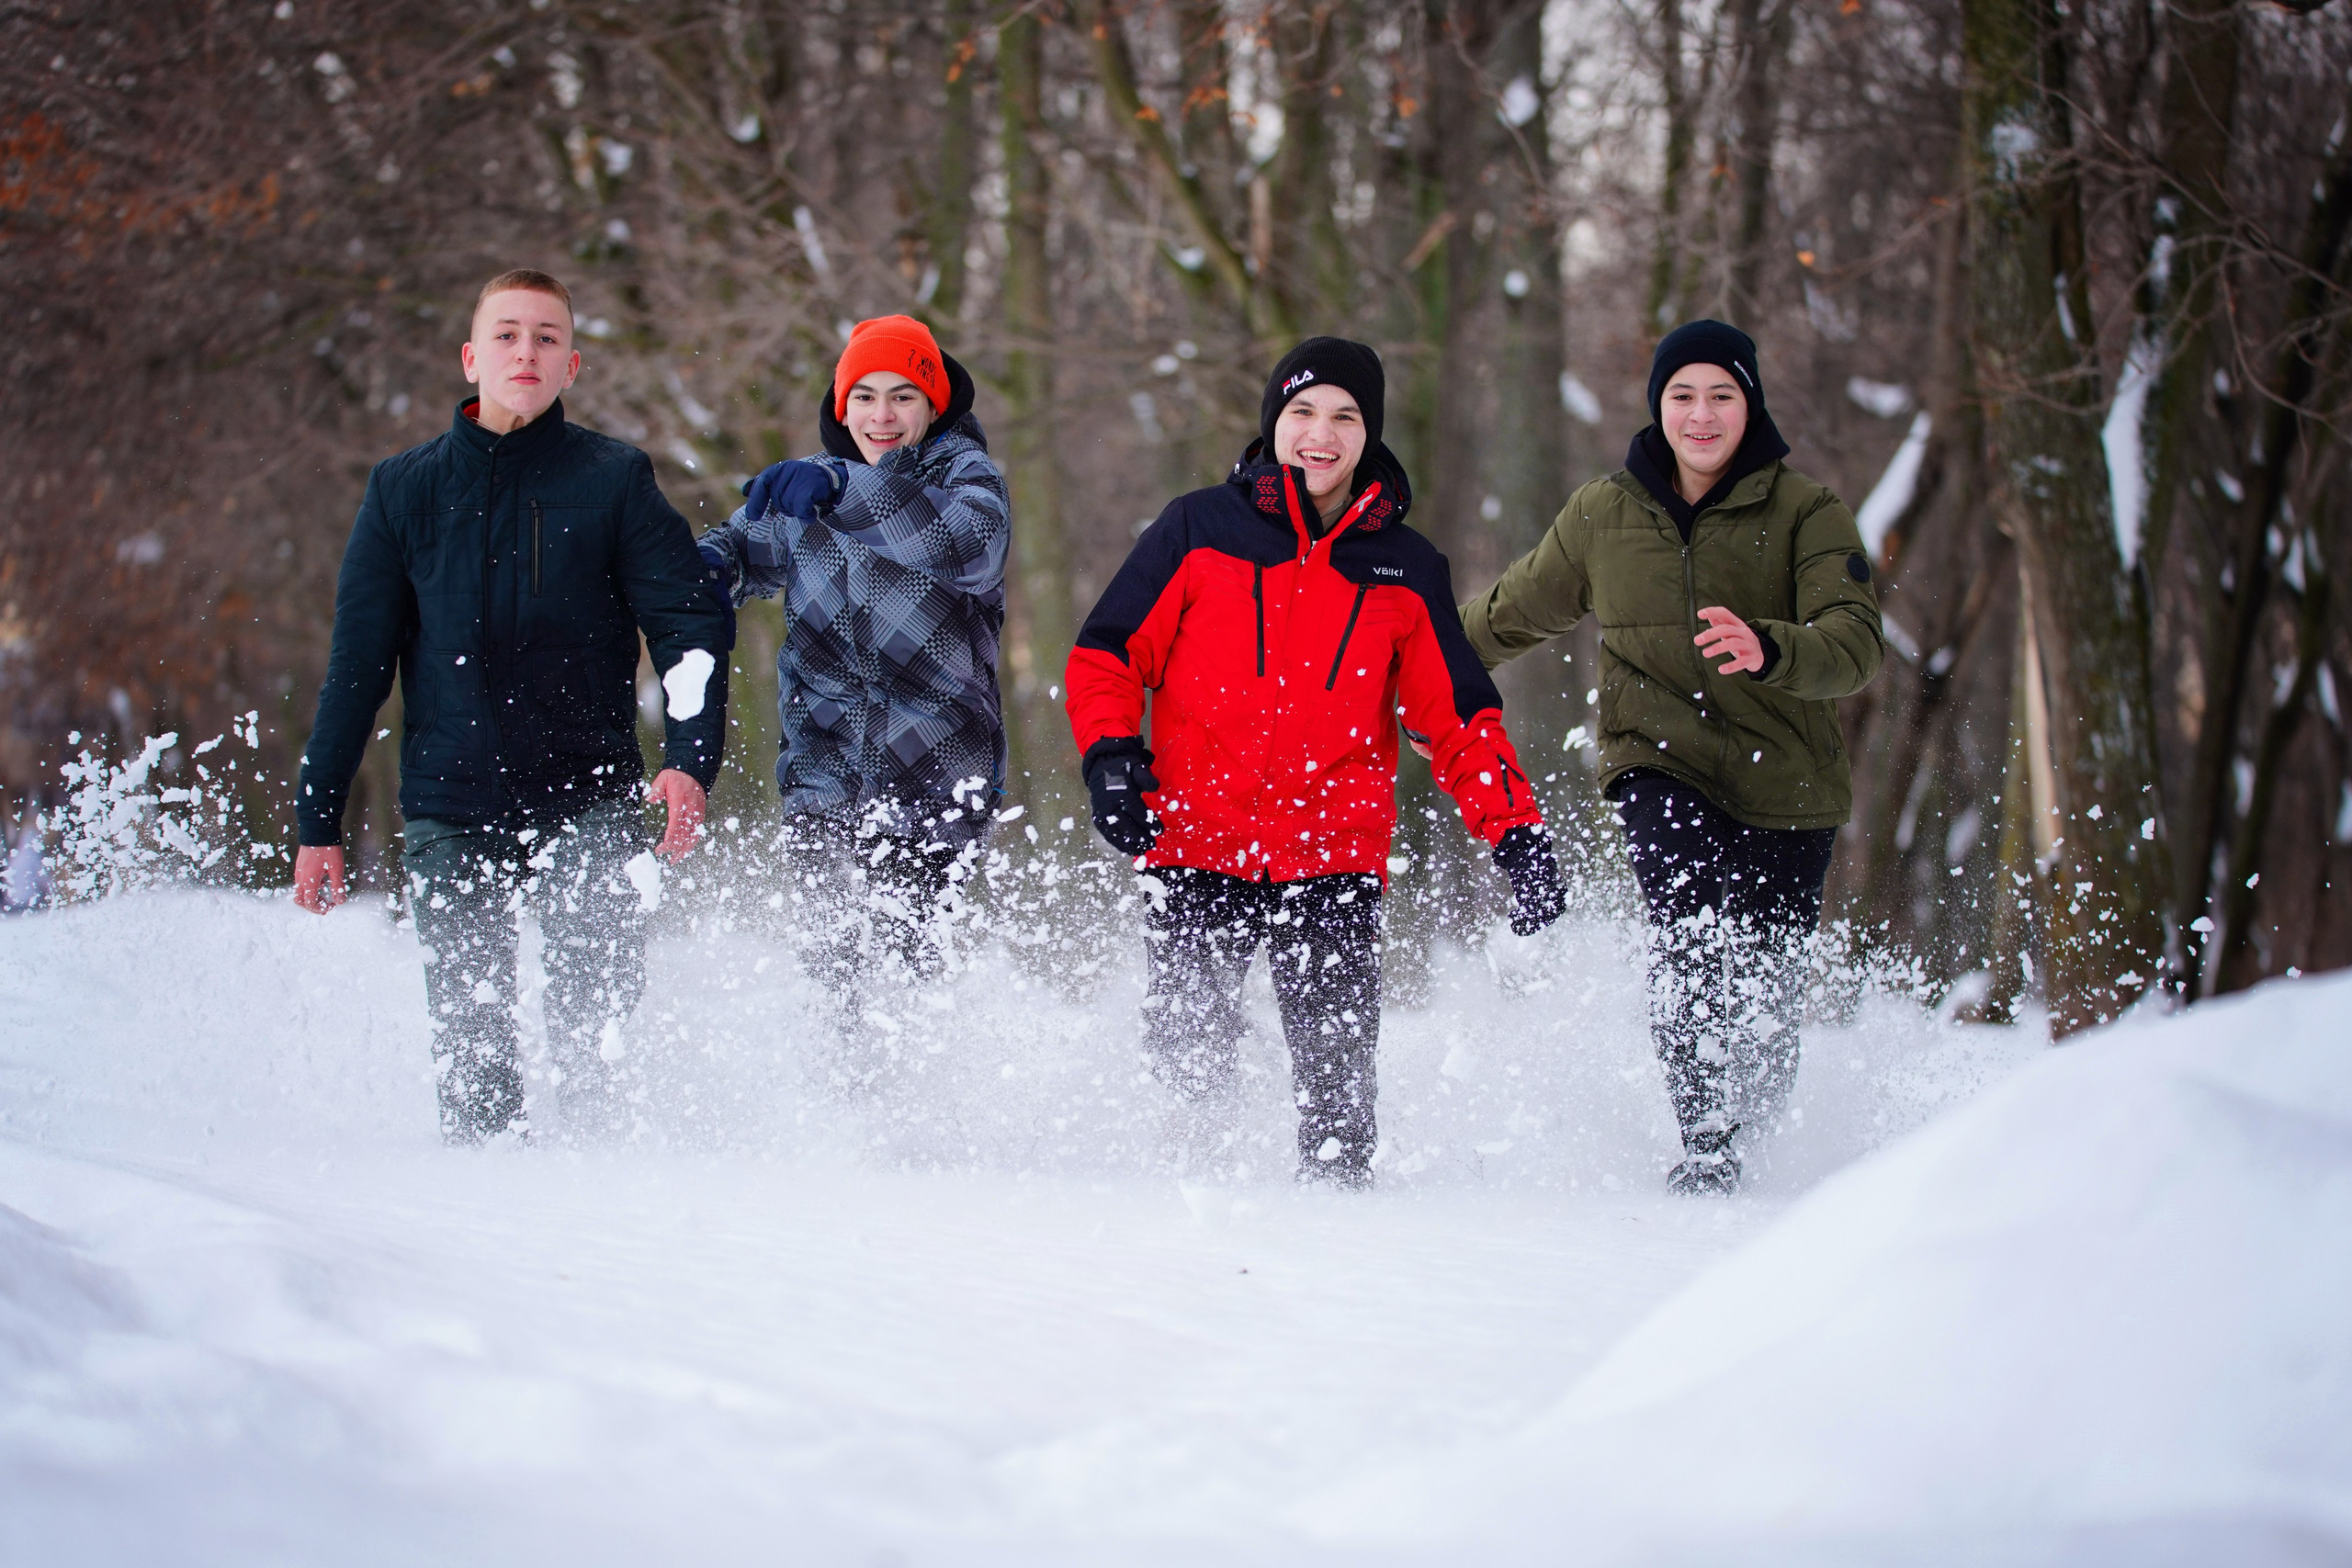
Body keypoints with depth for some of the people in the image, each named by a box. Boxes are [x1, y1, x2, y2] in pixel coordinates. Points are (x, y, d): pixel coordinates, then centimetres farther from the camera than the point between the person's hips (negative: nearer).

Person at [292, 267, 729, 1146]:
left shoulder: (614, 481, 4)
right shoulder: (405, 490, 9)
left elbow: (689, 629, -1)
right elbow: (357, 662, 11)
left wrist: (689, 761, -18)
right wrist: (319, 820, 8)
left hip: (589, 800, -2)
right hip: (452, 808, 2)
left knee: (596, 1012, -14)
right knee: (469, 1037, -1)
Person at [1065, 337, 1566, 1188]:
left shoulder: (1406, 569, 11)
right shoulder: (1198, 529, 6)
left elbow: (1459, 717, 14)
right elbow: (1107, 653, 8)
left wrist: (1515, 832, 3)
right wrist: (1111, 756, -9)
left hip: (1335, 860, 1)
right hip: (1196, 845, -1)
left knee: (1337, 1076, -6)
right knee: (1186, 1048, -6)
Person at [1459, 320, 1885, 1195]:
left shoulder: (1806, 513, -2)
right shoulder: (1602, 517, 6)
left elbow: (1857, 644, -18)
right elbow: (1510, 615, 22)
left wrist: (1767, 651, -38)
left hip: (1784, 787, 0)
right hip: (1659, 763, 0)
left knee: (1764, 998, 1)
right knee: (1695, 931, -27)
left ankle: (1745, 1138, 27)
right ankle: (1705, 1141, -26)